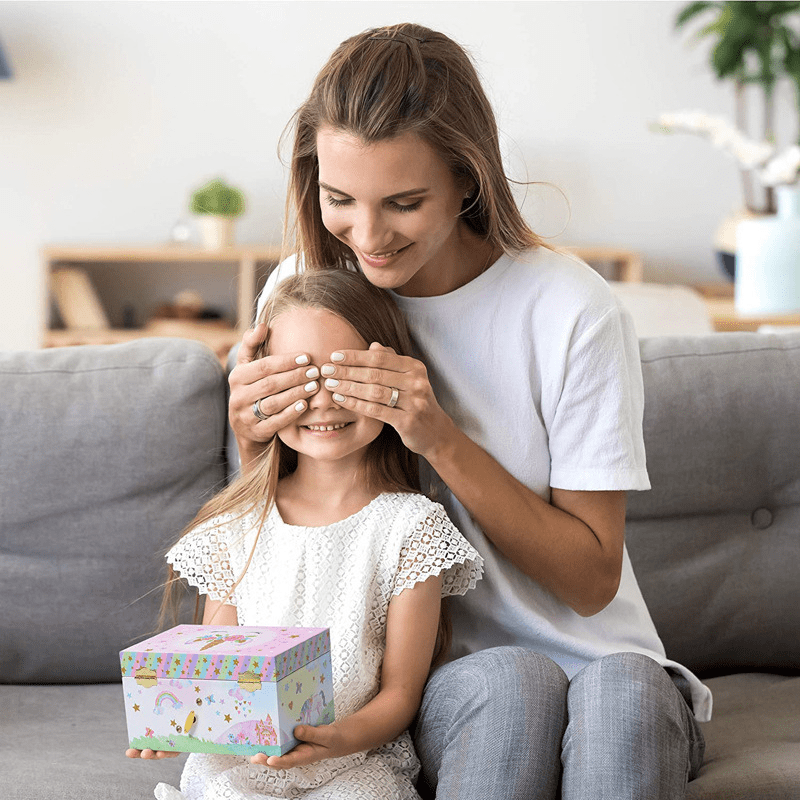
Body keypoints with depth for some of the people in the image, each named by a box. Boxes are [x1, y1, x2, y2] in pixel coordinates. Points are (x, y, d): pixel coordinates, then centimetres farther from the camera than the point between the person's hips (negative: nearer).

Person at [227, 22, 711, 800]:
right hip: (415, 677, 2)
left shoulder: (571, 312, -12)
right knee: (511, 681, -32)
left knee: (625, 689, -35)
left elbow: (591, 579, -9)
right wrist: (254, 447, -15)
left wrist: (445, 442, -21)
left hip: (596, 663, -1)